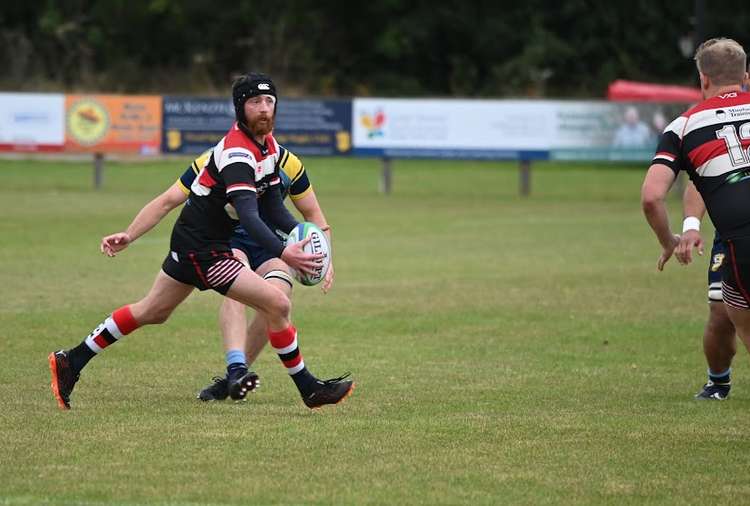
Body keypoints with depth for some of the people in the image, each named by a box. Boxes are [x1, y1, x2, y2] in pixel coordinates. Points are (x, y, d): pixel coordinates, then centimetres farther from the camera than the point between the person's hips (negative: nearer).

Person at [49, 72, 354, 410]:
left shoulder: (269, 146, 6)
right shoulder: (238, 152, -25)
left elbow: (271, 206, 9)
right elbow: (247, 214, -37)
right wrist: (282, 253, -48)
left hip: (190, 240, 11)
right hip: (201, 248, -11)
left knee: (151, 312, 21)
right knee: (277, 304, -14)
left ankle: (71, 362, 30)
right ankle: (309, 389, -2)